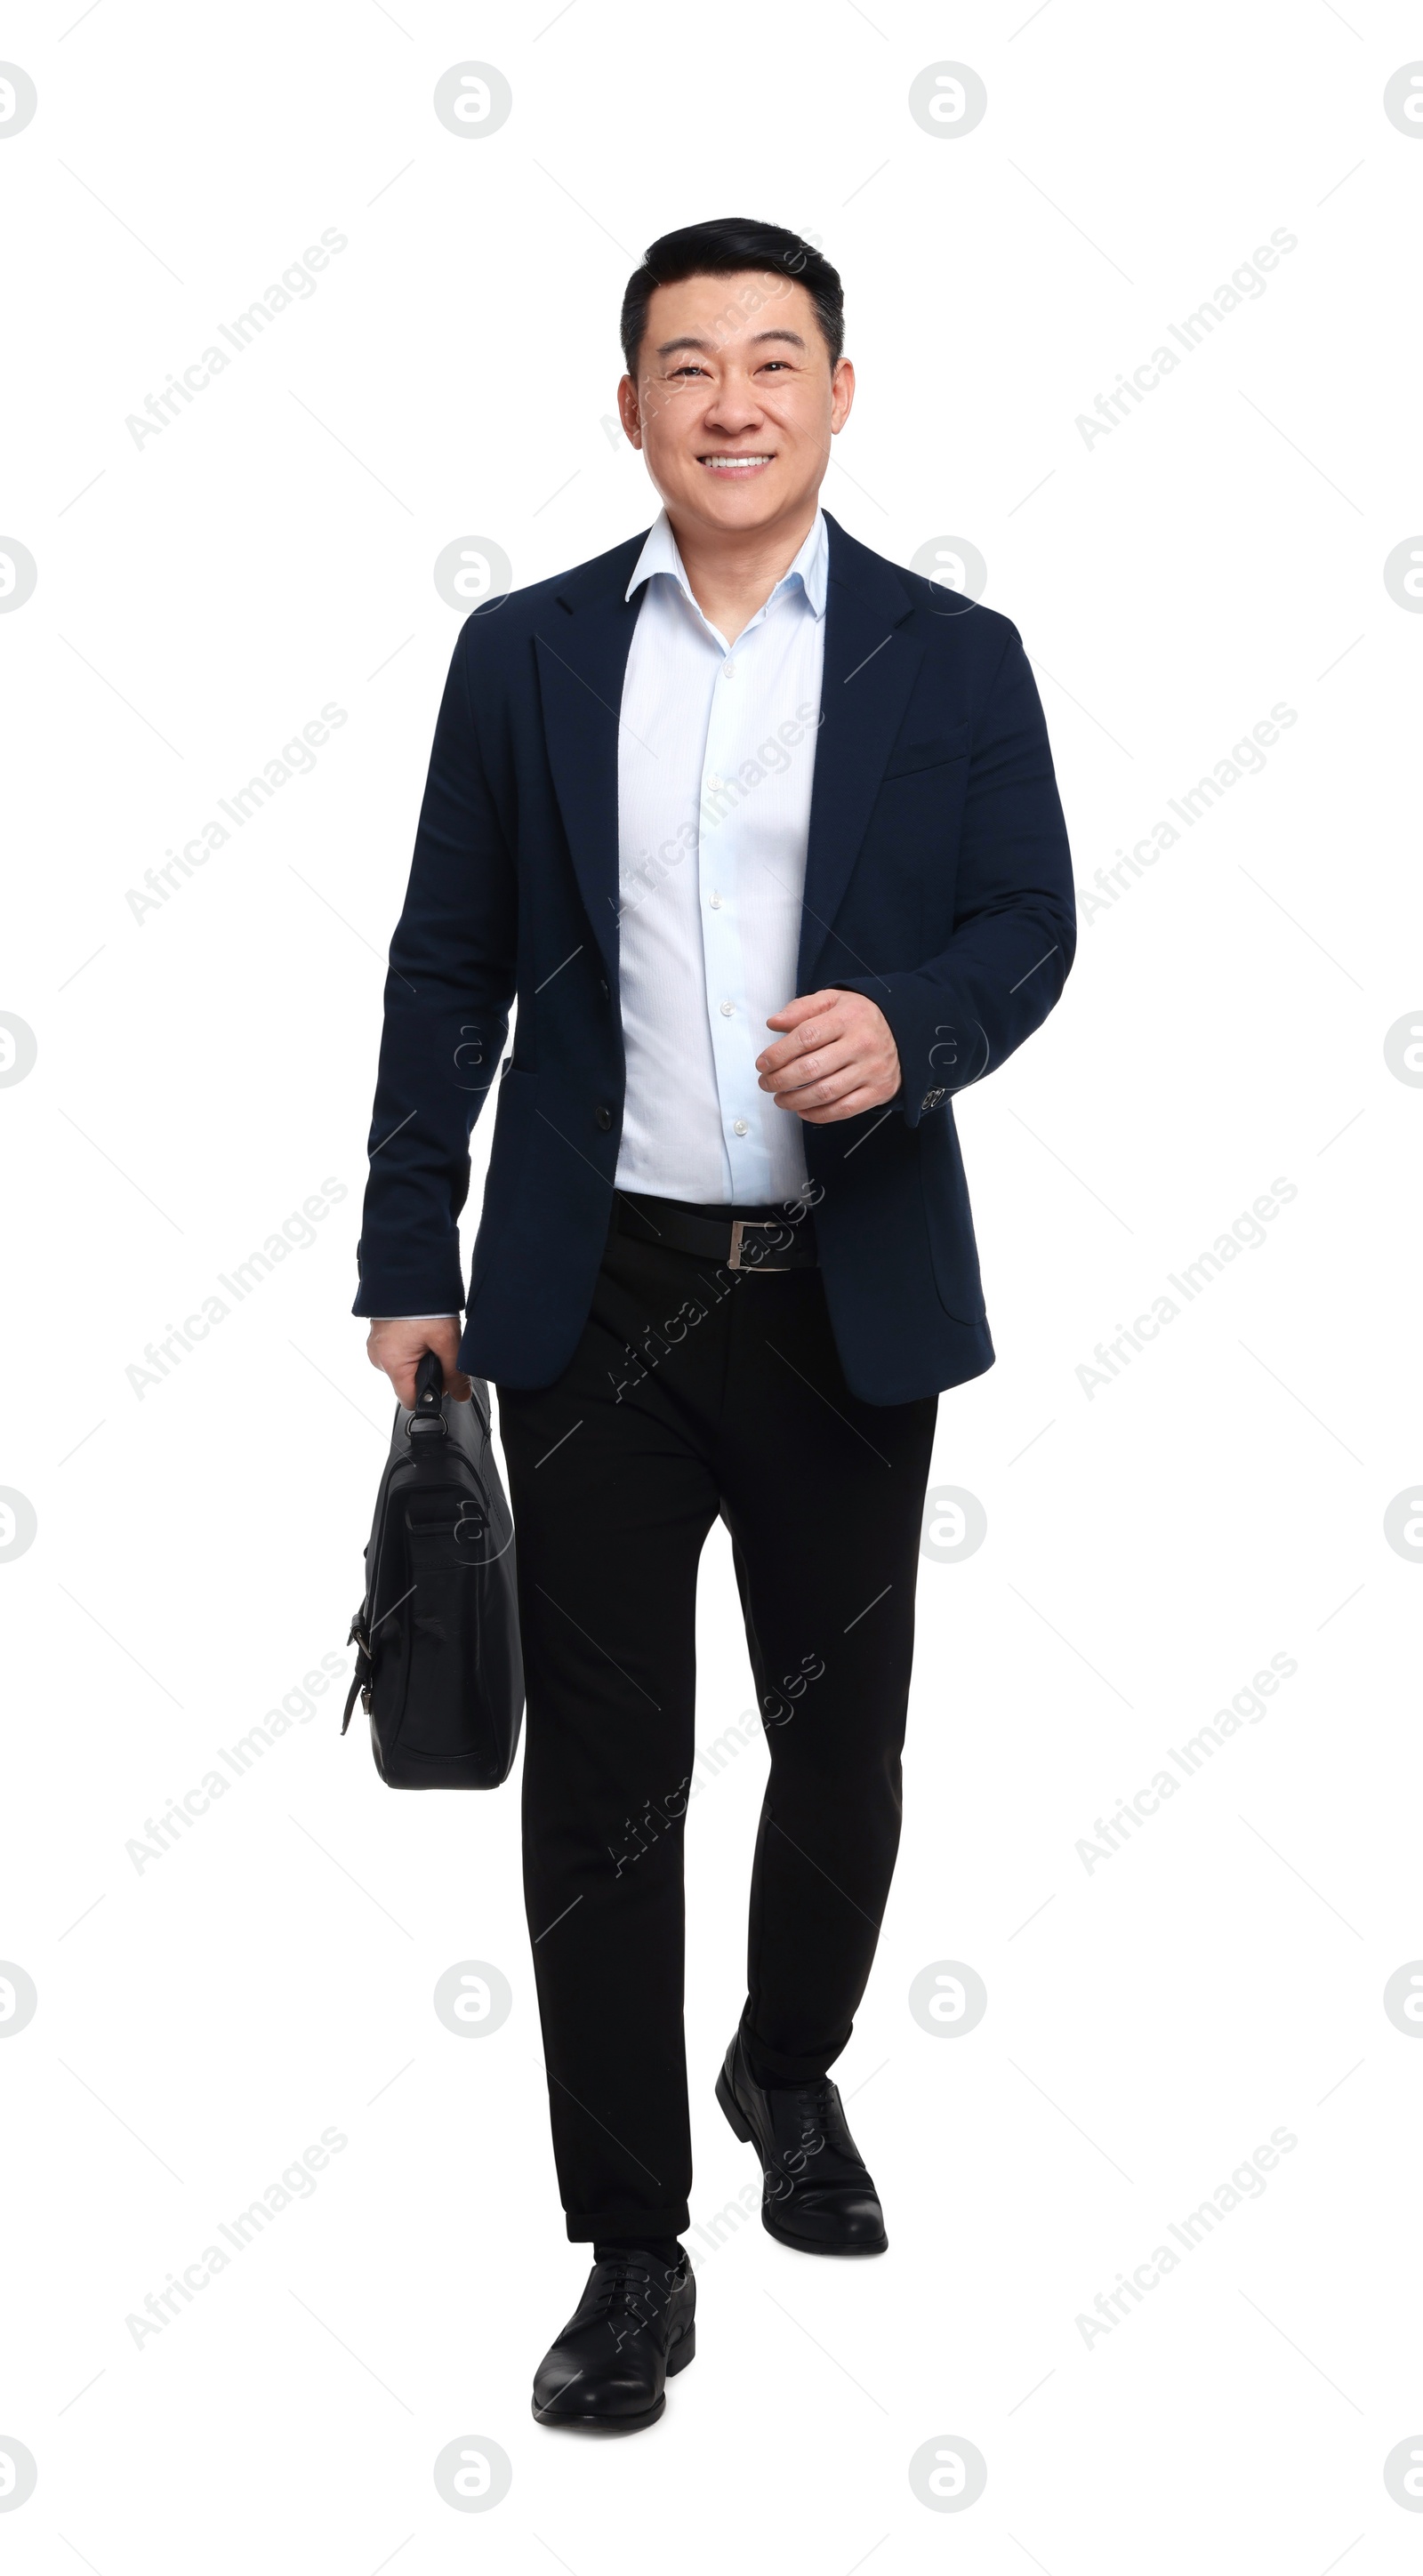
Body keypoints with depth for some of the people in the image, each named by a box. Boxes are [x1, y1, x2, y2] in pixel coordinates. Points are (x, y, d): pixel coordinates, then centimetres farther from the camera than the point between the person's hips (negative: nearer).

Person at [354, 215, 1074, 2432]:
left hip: (849, 1303, 1)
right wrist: (406, 1258, 3)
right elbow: (448, 966, 6)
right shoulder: (523, 654, 5)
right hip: (595, 1296, 0)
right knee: (602, 1776, 3)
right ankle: (630, 2247, 16)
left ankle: (792, 2074, 43)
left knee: (842, 1742, 14)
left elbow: (1030, 925, 1)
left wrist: (906, 1026, -21)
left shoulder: (956, 657, 3)